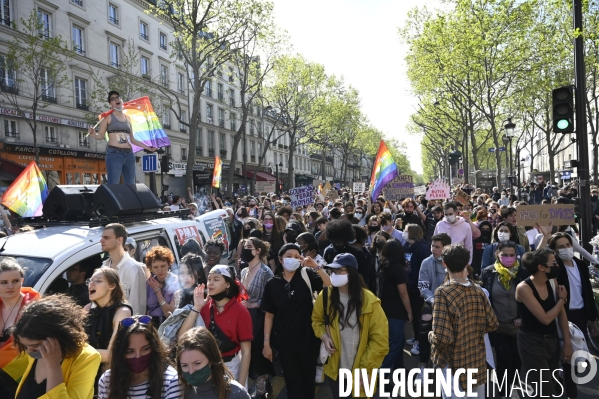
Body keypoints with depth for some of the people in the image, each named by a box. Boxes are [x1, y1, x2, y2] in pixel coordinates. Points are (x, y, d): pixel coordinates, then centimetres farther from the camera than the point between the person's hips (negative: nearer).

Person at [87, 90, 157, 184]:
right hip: (114, 153, -5)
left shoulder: (127, 118, 18)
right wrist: (93, 133, -22)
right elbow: (100, 136, 0)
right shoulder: (108, 117, 5)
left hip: (129, 154, 5)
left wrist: (148, 148, 22)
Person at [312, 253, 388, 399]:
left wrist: (365, 369, -12)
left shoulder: (369, 300, -17)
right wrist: (324, 336, -9)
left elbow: (380, 340, -13)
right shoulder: (325, 295, -8)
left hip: (360, 374, -3)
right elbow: (317, 320, 11)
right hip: (334, 370, 3)